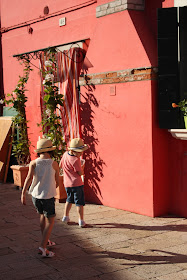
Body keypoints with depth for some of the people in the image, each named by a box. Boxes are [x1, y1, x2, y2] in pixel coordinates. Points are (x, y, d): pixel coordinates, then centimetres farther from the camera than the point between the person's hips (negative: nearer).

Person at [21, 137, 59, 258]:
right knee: (50, 221, 5)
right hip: (48, 196, -4)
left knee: (43, 215, 25)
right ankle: (43, 247, -5)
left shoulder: (34, 163, -4)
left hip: (35, 195, 4)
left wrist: (23, 194, -16)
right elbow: (58, 182, 4)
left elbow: (29, 178, -16)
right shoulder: (54, 164, -6)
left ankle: (45, 241, 39)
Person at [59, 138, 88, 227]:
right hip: (76, 184, -7)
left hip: (67, 184, 7)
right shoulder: (76, 160, -22)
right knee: (79, 202, 4)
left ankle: (65, 217, 31)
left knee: (69, 200, 26)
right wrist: (82, 166, 0)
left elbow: (60, 165, 15)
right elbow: (81, 173, -16)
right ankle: (81, 221, 6)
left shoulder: (65, 154, 1)